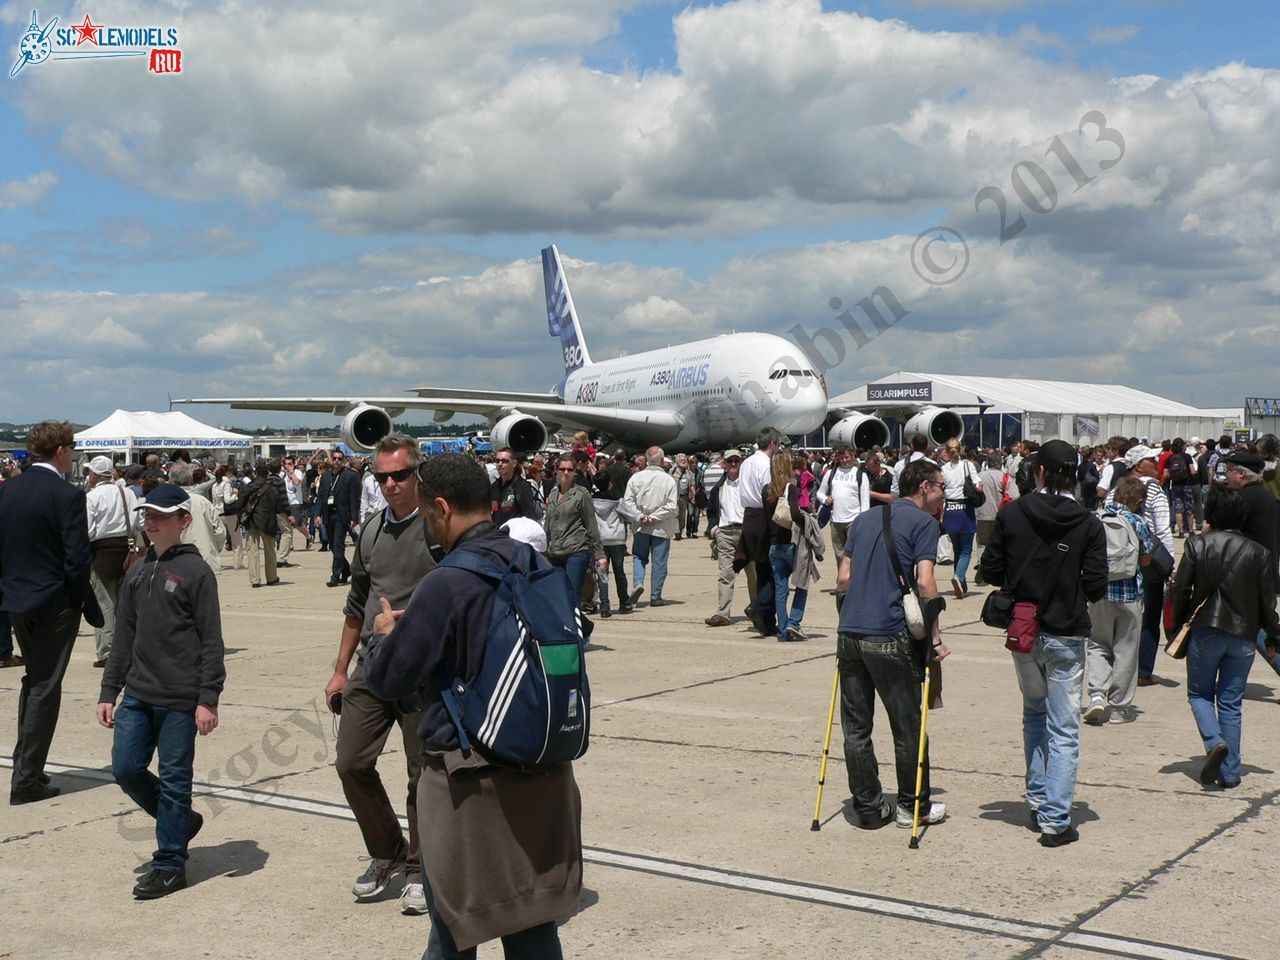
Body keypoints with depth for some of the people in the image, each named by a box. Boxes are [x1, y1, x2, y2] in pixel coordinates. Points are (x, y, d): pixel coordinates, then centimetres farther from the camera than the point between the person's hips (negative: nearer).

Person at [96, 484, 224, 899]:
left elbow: (211, 640, -9)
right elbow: (124, 637, 16)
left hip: (180, 699, -6)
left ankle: (169, 865, 12)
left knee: (173, 780, 1)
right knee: (125, 770, 5)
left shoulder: (195, 570, -7)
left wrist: (207, 698, -14)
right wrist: (109, 692, 13)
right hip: (138, 694, 6)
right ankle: (182, 820, 27)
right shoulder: (138, 572, 11)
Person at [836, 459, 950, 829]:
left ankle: (867, 807, 14)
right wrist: (935, 636, -5)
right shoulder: (923, 522, -2)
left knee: (856, 727, 9)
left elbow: (844, 577, 15)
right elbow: (925, 583, -11)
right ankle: (913, 806, 17)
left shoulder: (864, 519, 17)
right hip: (891, 638, -6)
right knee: (907, 726, 8)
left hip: (850, 632, 6)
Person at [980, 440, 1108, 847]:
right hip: (1066, 635, -2)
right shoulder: (1088, 524, -10)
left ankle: (1038, 801, 27)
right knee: (1064, 728, 4)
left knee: (1034, 713, 24)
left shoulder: (1011, 514, -6)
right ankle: (1055, 820, 0)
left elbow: (990, 571, -3)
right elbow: (1096, 587, -11)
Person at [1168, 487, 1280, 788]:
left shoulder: (1197, 545, -5)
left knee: (1199, 693, 14)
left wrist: (1177, 626, 9)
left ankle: (1215, 742, -13)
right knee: (1231, 702, 9)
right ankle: (1229, 772, 8)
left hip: (1204, 631, -2)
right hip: (1243, 636, 2)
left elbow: (1180, 590, -5)